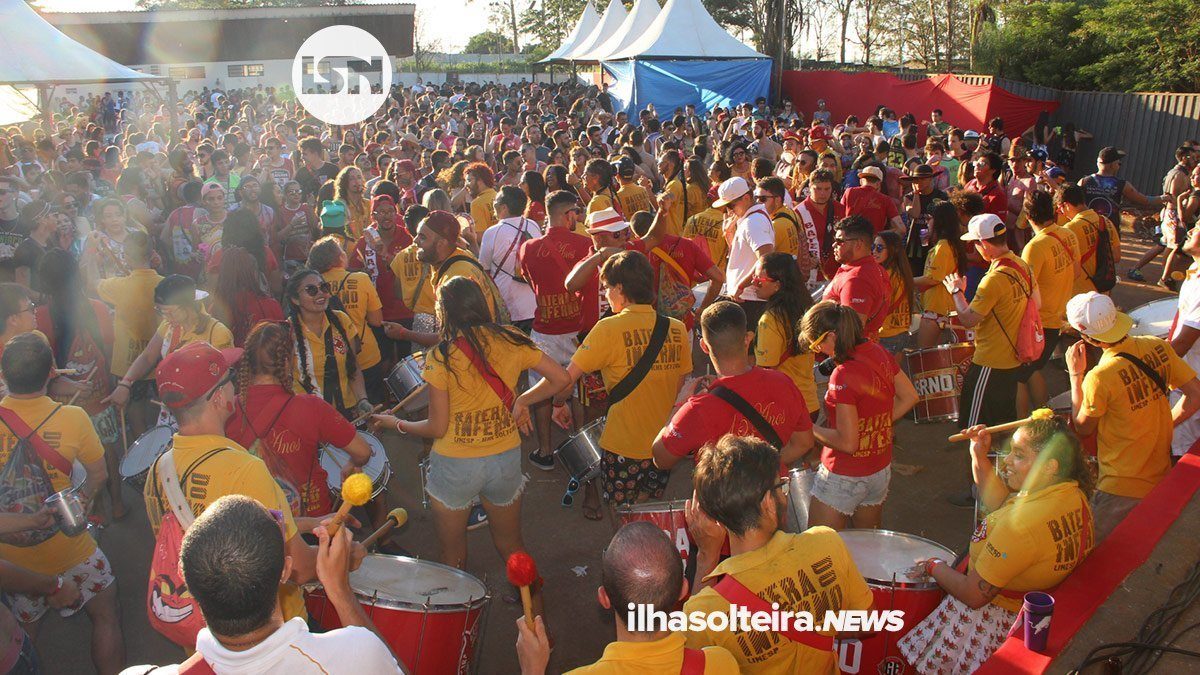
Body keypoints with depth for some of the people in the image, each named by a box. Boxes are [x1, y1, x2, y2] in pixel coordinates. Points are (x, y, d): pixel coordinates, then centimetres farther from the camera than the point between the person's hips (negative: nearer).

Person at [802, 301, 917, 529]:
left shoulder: (843, 375, -26)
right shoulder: (880, 354, -3)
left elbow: (847, 443, -25)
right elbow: (909, 397, 10)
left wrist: (809, 429, -12)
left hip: (844, 479, -8)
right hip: (881, 471, 8)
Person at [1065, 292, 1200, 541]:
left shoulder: (1100, 377, -26)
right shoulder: (1159, 347, -7)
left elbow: (1083, 427, -8)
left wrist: (1075, 375, -4)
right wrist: (1162, 426, 10)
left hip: (1122, 489, -7)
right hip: (1162, 474, 7)